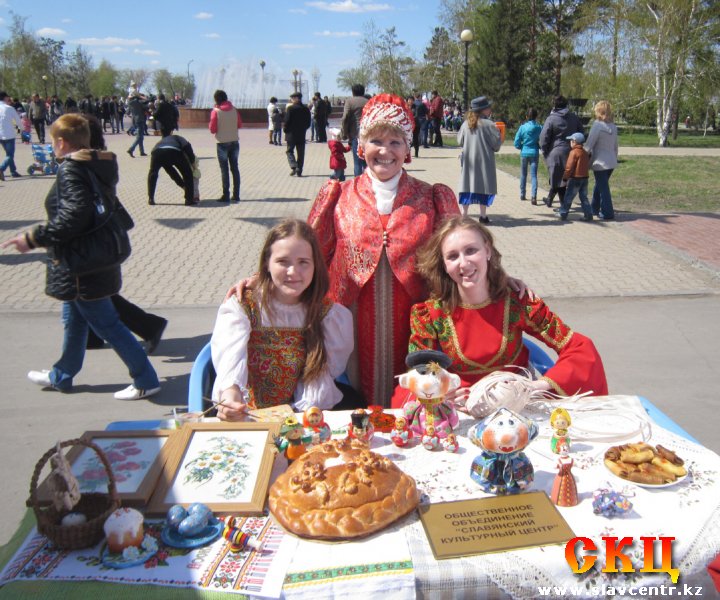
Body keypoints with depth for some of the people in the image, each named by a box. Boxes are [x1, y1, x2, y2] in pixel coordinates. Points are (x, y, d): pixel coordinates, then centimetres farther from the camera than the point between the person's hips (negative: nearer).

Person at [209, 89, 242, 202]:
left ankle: (226, 195, -1)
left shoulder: (216, 111, -10)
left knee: (224, 169, 1)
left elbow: (212, 129, -9)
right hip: (234, 142, 4)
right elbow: (240, 125, 10)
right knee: (235, 168, 9)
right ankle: (236, 195, 10)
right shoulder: (234, 109, 1)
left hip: (222, 143, -4)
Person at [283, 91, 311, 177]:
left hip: (291, 134, -3)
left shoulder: (290, 108, -11)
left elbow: (286, 121, -12)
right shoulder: (306, 109, 2)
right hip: (302, 135, 4)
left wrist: (285, 129, 4)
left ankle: (293, 167, -12)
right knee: (301, 153, 8)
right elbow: (308, 123, 6)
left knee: (289, 151, 8)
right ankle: (299, 171, 9)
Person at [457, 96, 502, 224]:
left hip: (468, 161, 4)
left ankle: (464, 214, 7)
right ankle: (483, 216, 5)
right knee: (484, 186, 4)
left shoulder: (466, 124, 1)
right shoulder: (489, 125, -12)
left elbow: (460, 141, 9)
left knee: (467, 185, 8)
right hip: (484, 161, -4)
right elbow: (496, 144, -10)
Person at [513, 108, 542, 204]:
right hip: (534, 153, 0)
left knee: (523, 175, 15)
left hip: (524, 153, 1)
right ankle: (533, 196, -19)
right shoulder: (539, 127, -5)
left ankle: (522, 195, 26)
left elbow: (516, 143, -6)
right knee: (534, 175, -2)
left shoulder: (522, 127, -5)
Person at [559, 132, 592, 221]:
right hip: (585, 178, 7)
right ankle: (588, 215, 10)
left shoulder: (574, 152, -14)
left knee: (568, 198, 1)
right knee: (584, 197, 12)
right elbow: (587, 165, 17)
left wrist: (565, 178, -9)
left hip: (575, 179, -7)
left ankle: (563, 214, 6)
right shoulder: (585, 152, 11)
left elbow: (569, 167, -16)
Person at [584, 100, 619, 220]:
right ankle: (594, 209, 32)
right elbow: (615, 146, 14)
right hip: (611, 161, 7)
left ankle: (607, 214, 2)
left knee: (603, 188, -1)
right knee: (600, 185, 20)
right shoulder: (613, 127, 8)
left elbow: (589, 145, -15)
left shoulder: (597, 125, -13)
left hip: (600, 162, -7)